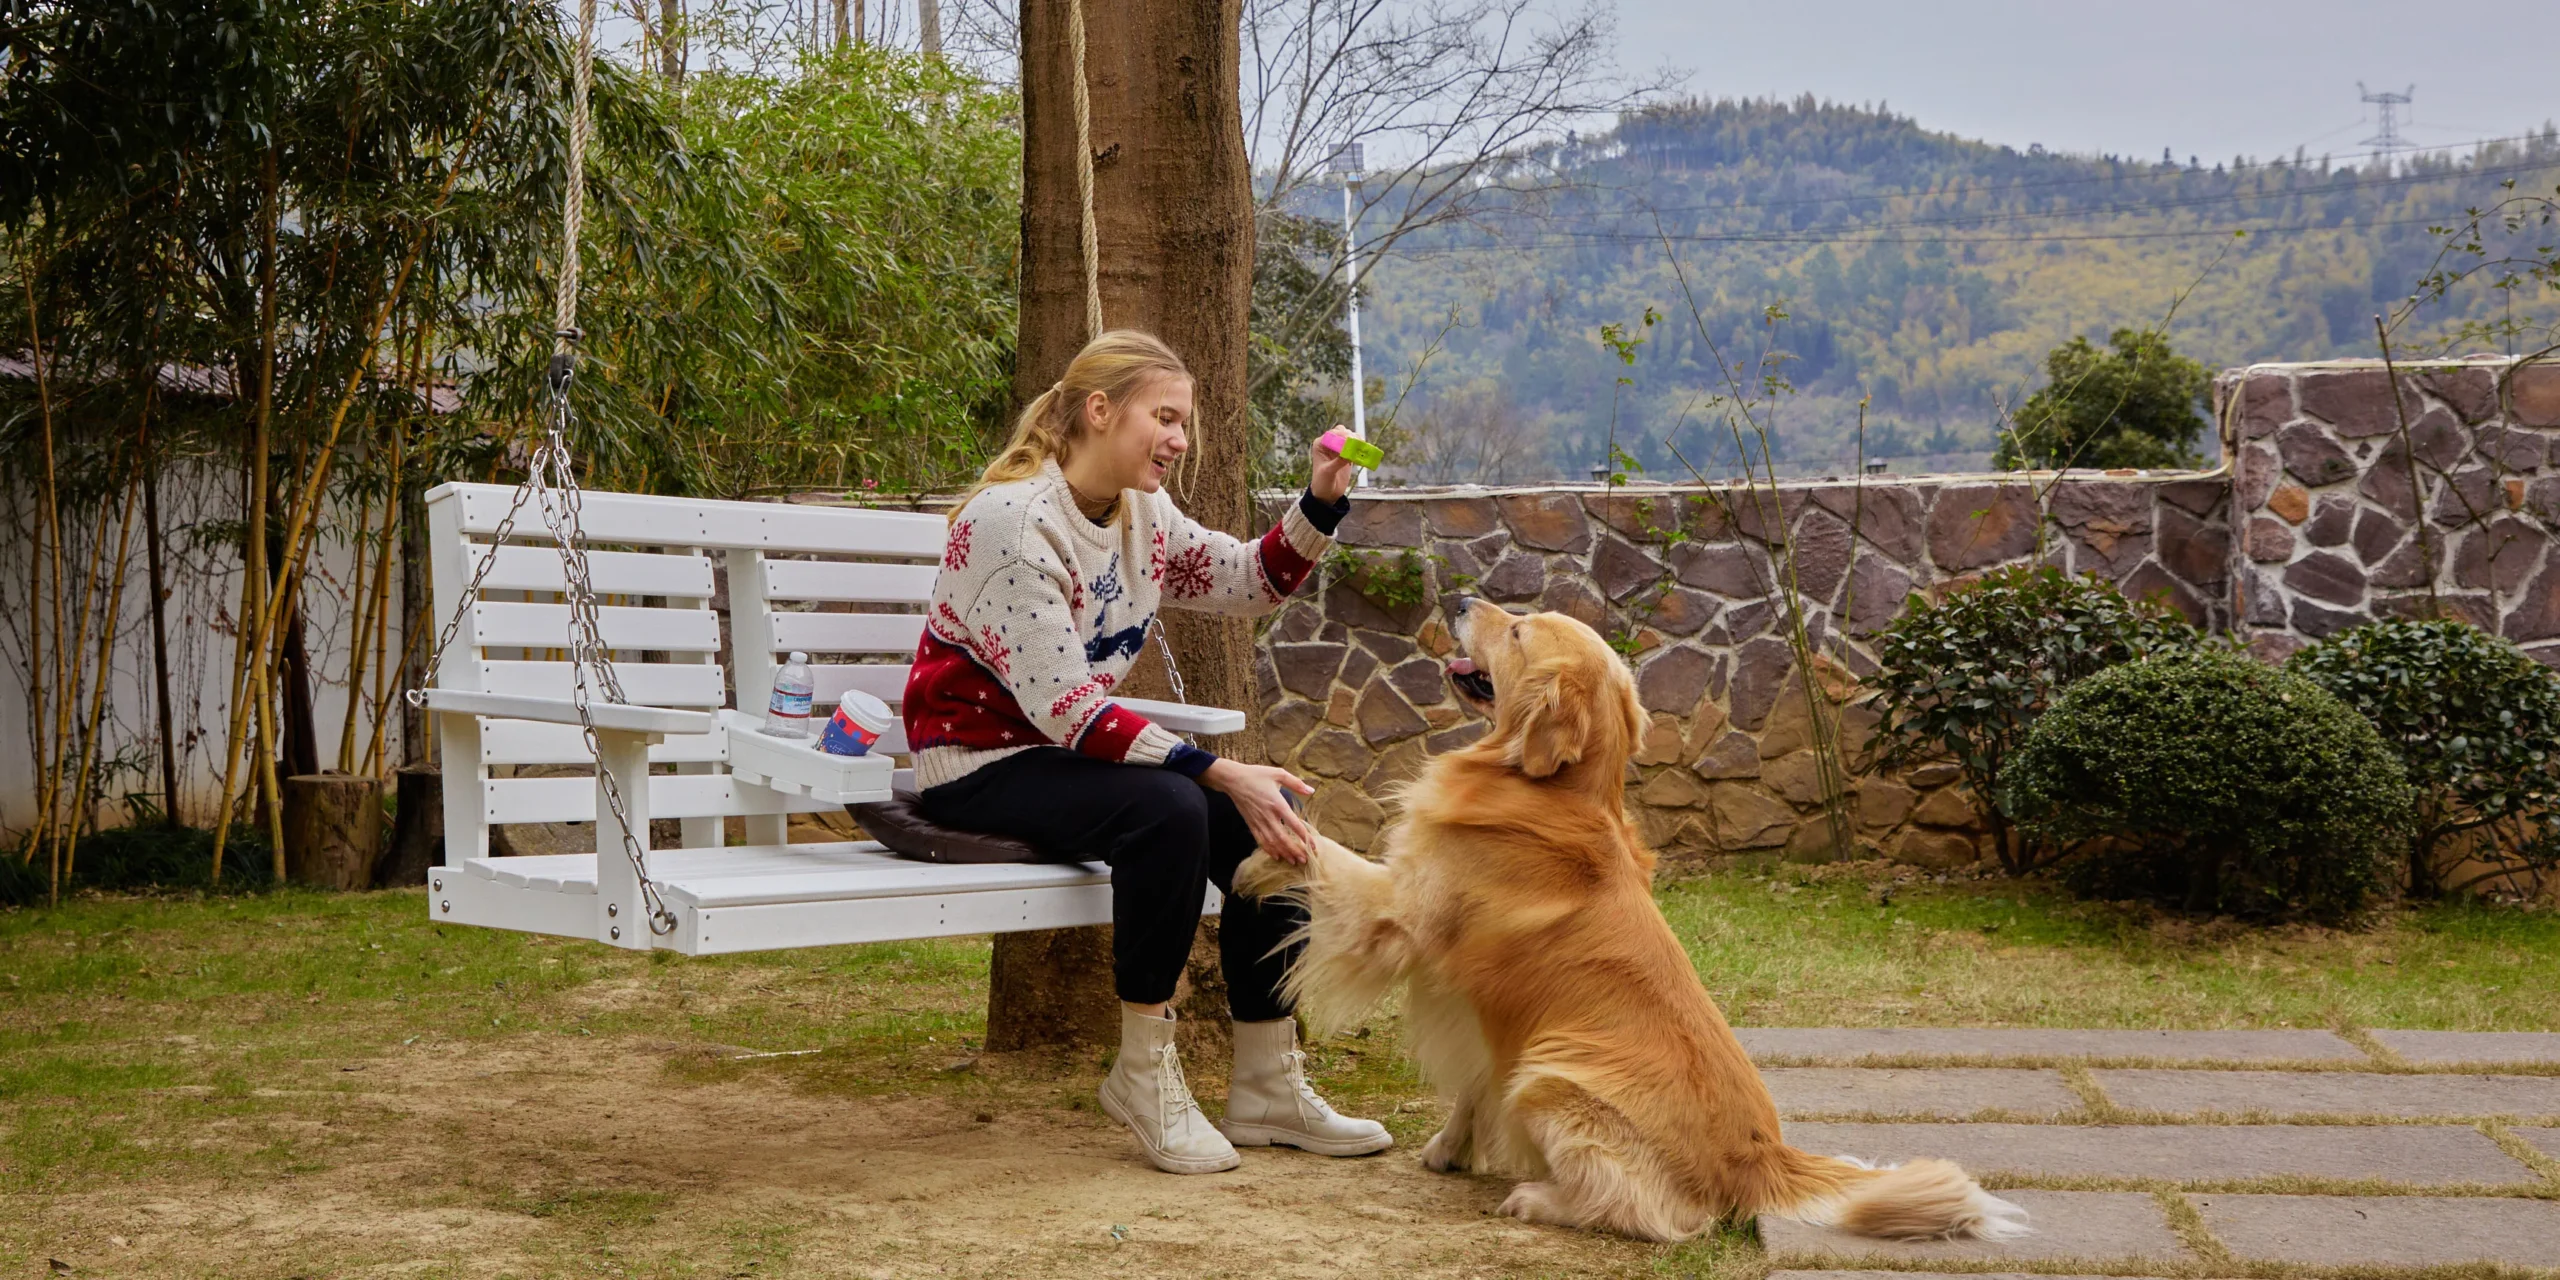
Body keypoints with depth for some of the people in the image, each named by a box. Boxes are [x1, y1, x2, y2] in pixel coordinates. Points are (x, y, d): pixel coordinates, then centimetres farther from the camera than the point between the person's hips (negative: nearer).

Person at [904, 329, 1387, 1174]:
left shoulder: (1143, 517, 6)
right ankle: (1144, 1072, -17)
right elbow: (1061, 705, -27)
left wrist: (1321, 501, -4)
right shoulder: (1012, 520, -21)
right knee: (1167, 809, -34)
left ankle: (1267, 1089, -3)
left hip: (1070, 751, 9)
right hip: (976, 766, -8)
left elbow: (1252, 584, 15)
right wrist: (1221, 773, -31)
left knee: (1269, 819, -11)